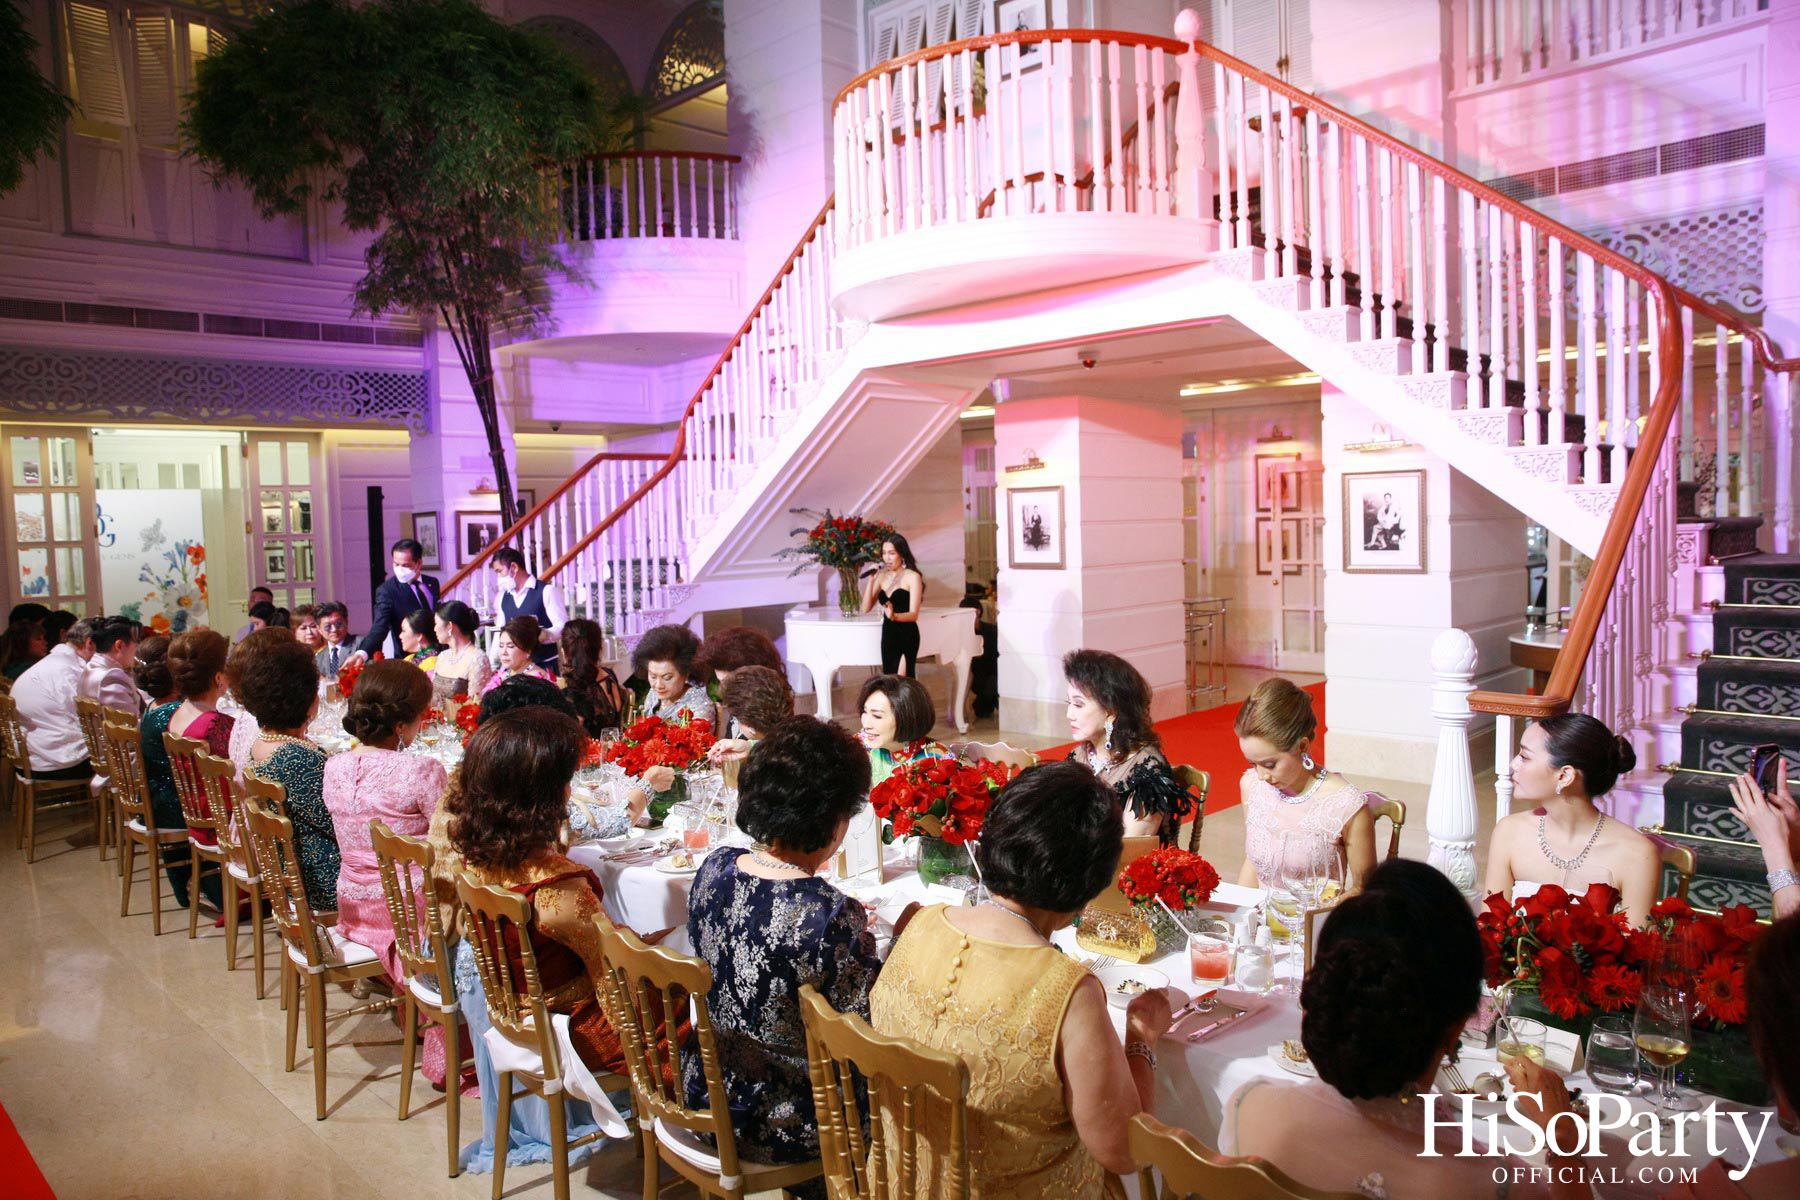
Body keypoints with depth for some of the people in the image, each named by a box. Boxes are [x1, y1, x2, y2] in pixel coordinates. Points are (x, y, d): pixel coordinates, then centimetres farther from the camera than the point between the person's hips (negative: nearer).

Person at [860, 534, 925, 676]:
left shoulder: (912, 577, -7)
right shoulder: (882, 576, 10)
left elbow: (914, 614, -15)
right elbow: (866, 608, 2)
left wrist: (894, 616, -35)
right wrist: (871, 579, -6)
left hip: (906, 636, -6)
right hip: (887, 635, 6)